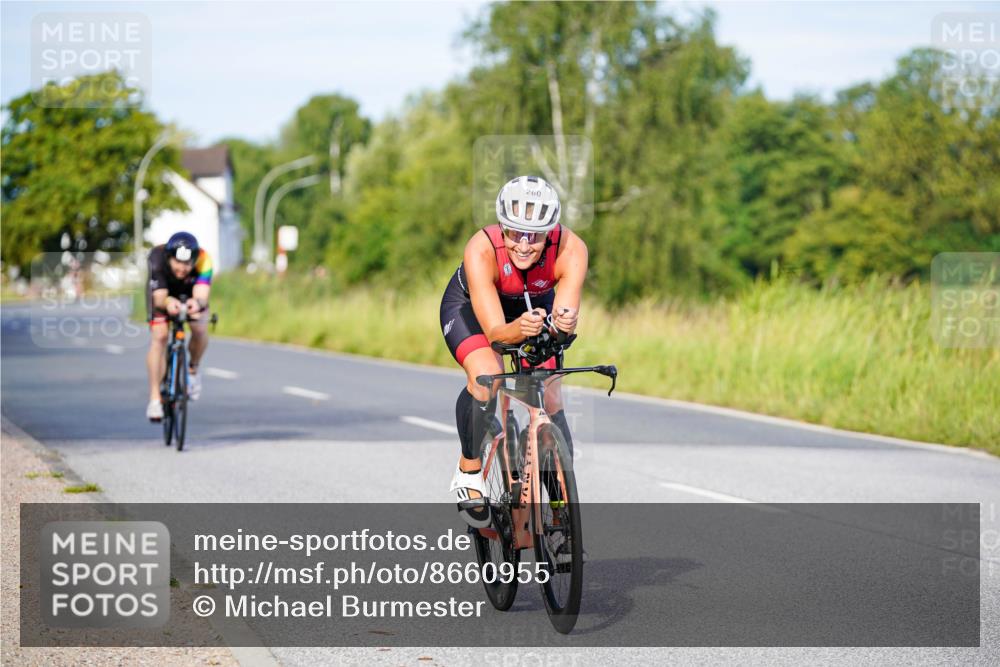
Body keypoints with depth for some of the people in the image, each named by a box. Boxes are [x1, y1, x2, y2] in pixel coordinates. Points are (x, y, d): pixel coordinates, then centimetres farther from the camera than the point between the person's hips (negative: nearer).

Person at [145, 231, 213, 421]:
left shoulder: (203, 260, -38)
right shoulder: (158, 258, -39)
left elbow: (202, 296, -48)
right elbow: (159, 298, -43)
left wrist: (197, 303, -72)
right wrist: (167, 302, -67)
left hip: (191, 293, 1)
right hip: (163, 293, -1)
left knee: (200, 330, -21)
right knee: (159, 336, -17)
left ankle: (193, 370, 10)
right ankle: (155, 398, -11)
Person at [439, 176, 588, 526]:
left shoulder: (571, 249, -35)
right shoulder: (481, 250, -40)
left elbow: (566, 310, -43)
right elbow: (494, 330, -43)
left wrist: (566, 321, -66)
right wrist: (518, 330, -65)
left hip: (534, 306, 2)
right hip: (469, 305, -2)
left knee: (550, 399, -11)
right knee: (486, 375, -29)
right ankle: (469, 472, -9)